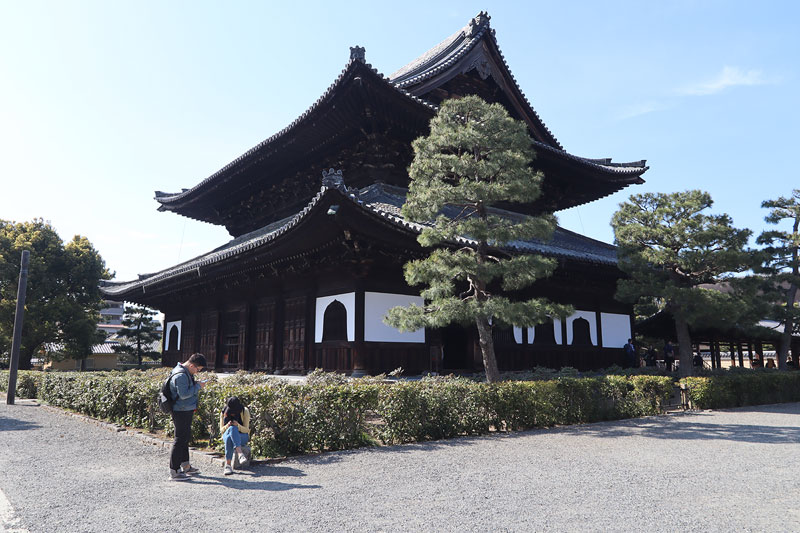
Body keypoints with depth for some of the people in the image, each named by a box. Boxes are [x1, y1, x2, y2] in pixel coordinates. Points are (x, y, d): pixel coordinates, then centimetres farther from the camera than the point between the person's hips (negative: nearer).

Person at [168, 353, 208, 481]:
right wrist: (198, 386, -18)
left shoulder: (186, 373, 11)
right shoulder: (180, 375, -22)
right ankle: (174, 472, 3)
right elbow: (183, 394, -26)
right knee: (180, 439, -5)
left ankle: (185, 466, 34)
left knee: (186, 437, 20)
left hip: (186, 410, 11)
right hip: (181, 412, -11)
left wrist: (196, 385, 6)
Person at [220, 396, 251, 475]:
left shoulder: (245, 411, -9)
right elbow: (221, 430, 1)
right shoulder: (223, 413, -3)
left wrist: (238, 426, -30)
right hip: (227, 434, 2)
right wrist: (227, 426, -22)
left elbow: (246, 430, -9)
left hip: (242, 436, -2)